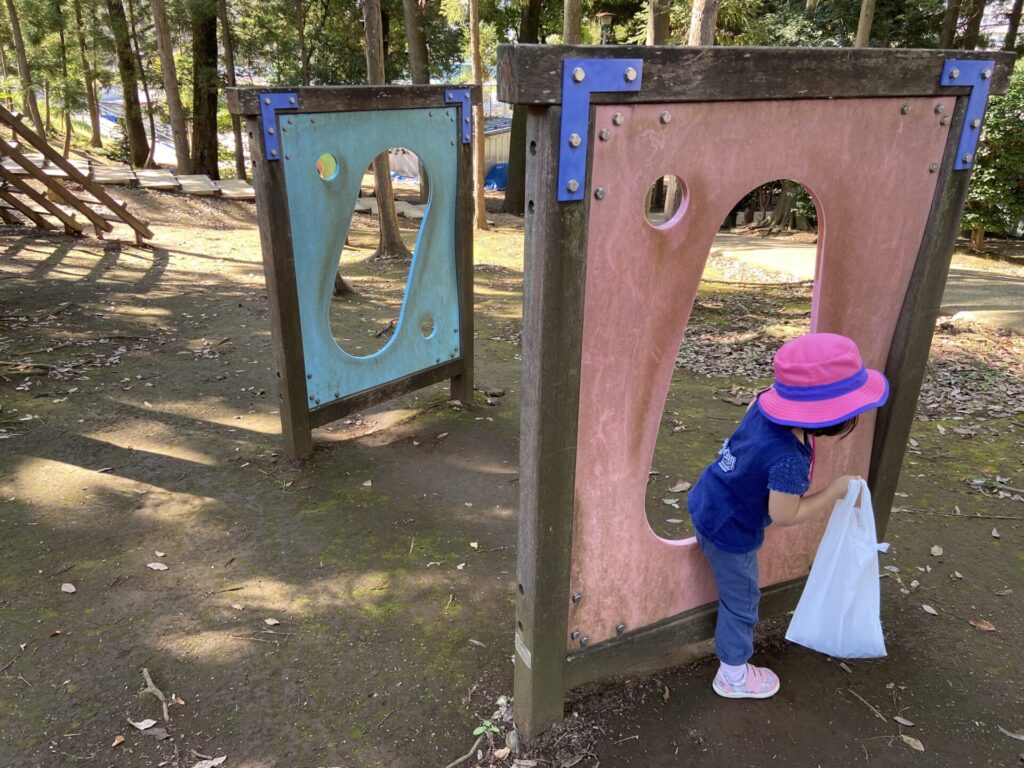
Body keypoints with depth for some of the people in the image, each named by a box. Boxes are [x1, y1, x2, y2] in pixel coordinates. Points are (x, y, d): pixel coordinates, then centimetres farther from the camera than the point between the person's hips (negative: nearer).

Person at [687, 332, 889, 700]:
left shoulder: (765, 405, -13)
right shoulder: (789, 459, -37)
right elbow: (783, 515, -26)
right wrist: (834, 491, -17)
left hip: (707, 505, 8)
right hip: (731, 532, -8)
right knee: (742, 600, 13)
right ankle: (734, 676, 33)